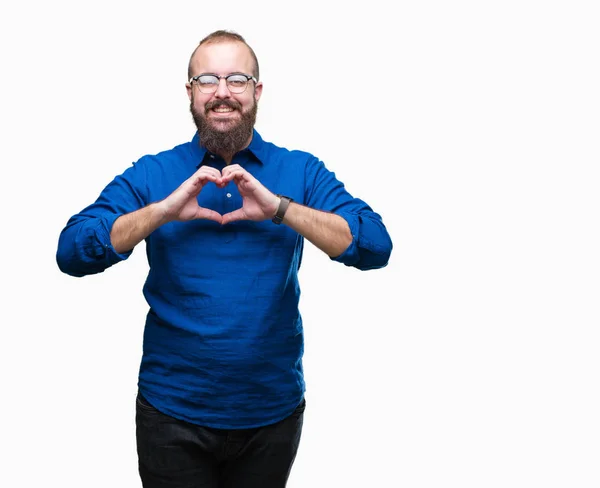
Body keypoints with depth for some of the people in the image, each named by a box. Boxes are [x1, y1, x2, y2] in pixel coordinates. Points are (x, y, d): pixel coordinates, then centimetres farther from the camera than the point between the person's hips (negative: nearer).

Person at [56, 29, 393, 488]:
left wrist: (279, 208, -23)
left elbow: (376, 247, -14)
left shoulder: (301, 171, -1)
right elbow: (71, 253, -11)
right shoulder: (152, 173, -1)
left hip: (274, 411, 1)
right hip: (173, 412, -1)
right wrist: (164, 210, -22)